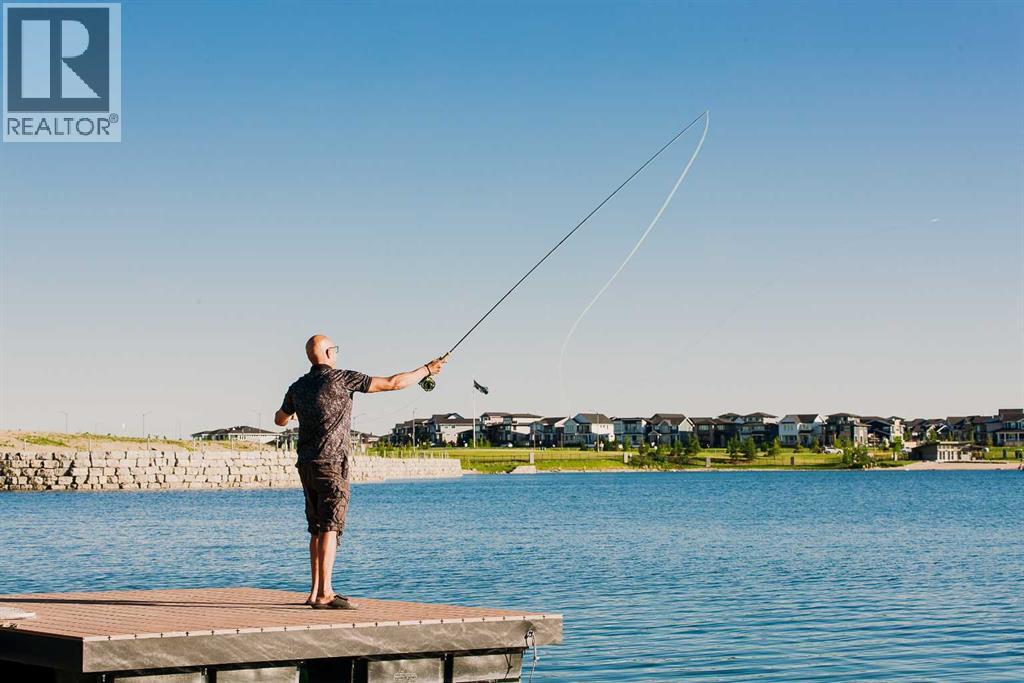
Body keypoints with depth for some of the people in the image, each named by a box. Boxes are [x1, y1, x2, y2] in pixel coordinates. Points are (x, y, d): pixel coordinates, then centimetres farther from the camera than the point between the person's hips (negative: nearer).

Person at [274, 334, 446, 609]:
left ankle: (315, 592, 14)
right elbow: (392, 383, -7)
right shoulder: (342, 378, -7)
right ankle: (325, 594, -18)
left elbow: (280, 420, 29)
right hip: (331, 463, -7)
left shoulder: (298, 387, 10)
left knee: (317, 528, 13)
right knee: (330, 527, -11)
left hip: (306, 466, 7)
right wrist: (427, 369, 6)